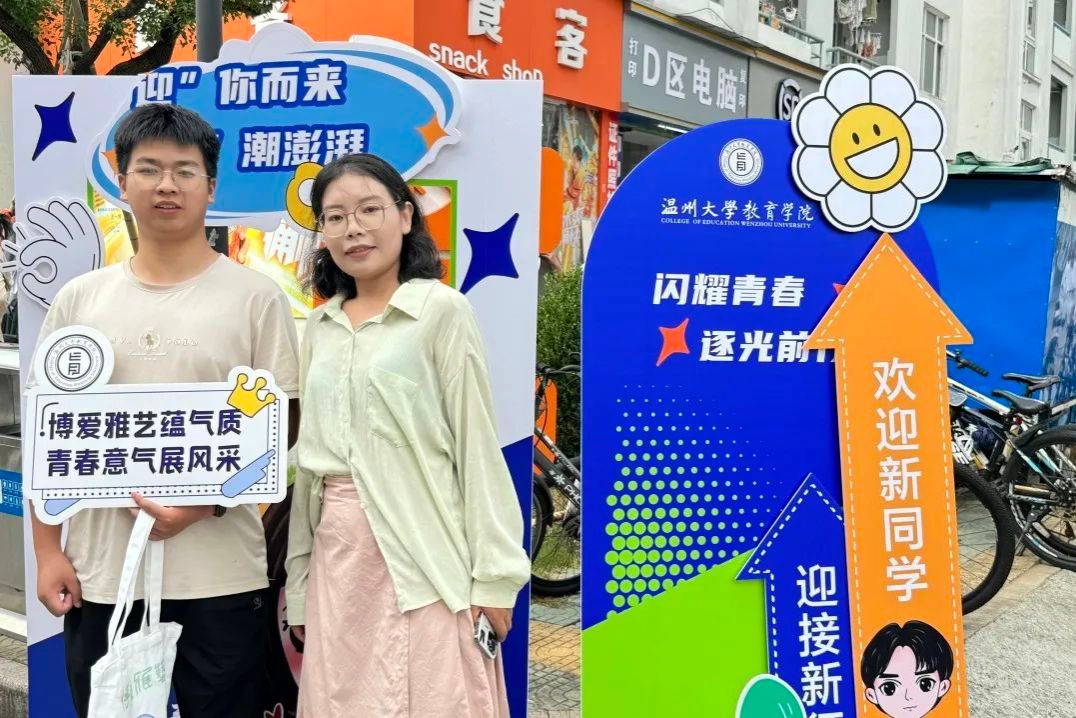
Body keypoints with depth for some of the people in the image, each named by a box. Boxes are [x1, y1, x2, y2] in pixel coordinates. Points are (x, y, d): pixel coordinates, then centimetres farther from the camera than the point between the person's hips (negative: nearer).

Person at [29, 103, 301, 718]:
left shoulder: (257, 297, -2)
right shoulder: (79, 299, 7)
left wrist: (208, 501, -17)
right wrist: (48, 552, 5)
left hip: (221, 577, -3)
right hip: (98, 575, 3)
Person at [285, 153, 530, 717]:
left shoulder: (441, 309, -5)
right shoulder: (319, 326, 12)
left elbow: (477, 445, -7)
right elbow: (309, 459, 14)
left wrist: (493, 573, -9)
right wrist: (299, 582, 14)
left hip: (422, 550, -5)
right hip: (338, 556, 5)